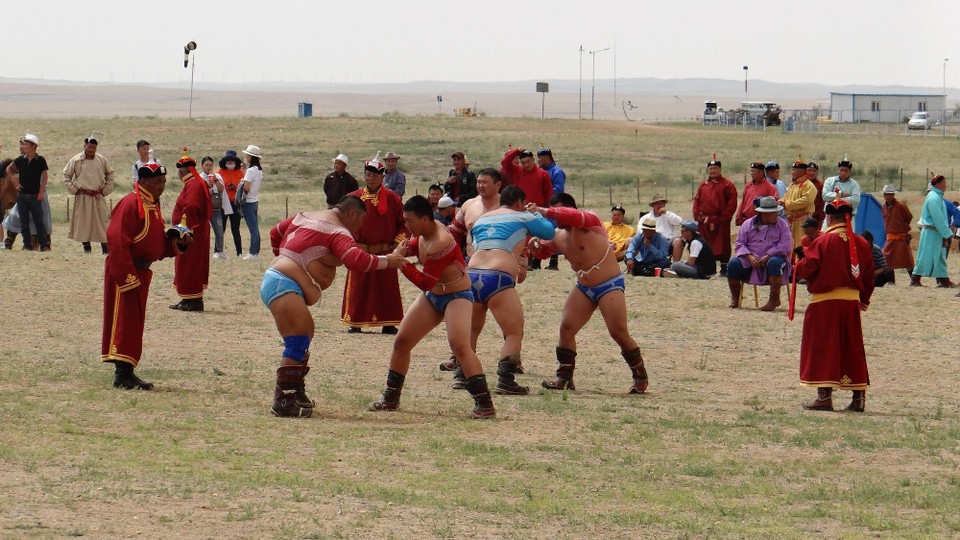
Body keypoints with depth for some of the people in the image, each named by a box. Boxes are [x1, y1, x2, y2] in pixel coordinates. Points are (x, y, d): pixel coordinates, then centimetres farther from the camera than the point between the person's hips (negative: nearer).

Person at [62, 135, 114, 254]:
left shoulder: (101, 160, 3)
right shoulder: (76, 160, -2)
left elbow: (110, 174, 16)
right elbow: (66, 175, 6)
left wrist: (106, 189, 7)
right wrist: (73, 189, -1)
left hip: (98, 197, 1)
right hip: (82, 197, -1)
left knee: (102, 221, -4)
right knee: (83, 222, 0)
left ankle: (105, 247, -2)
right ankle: (86, 247, 9)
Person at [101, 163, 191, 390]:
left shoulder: (153, 206, 16)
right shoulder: (131, 203, -14)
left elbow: (158, 245, 22)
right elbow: (117, 241, -21)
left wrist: (178, 244, 2)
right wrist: (127, 275, -25)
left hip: (140, 273, 10)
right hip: (124, 272, -10)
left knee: (134, 322, 12)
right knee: (123, 321, -10)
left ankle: (125, 373, 17)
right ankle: (123, 373, -12)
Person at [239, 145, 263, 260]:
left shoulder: (251, 170, -17)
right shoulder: (259, 170, 9)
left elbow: (246, 187, -22)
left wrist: (241, 183, -3)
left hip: (248, 202, -9)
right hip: (255, 201, 9)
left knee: (253, 229, -8)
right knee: (255, 228, 12)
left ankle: (253, 253, -6)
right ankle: (256, 251, 15)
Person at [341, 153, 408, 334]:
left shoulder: (392, 199, 2)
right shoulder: (353, 198, 2)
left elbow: (404, 224, 7)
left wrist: (397, 243, -2)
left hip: (385, 253, 0)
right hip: (359, 253, 0)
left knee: (386, 288, 3)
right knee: (357, 288, 0)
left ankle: (388, 324, 9)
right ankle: (354, 323, 7)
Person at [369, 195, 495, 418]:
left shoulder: (440, 243, -28)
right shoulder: (422, 234, -4)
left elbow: (426, 282, -26)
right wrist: (403, 248, -6)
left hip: (457, 296, -9)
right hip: (432, 296, 9)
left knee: (459, 344, -29)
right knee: (401, 341, 8)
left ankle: (484, 403, -29)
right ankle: (390, 398, 22)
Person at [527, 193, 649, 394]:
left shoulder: (589, 221, -15)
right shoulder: (558, 236, 7)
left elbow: (573, 217, -37)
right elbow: (543, 251, 22)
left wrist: (543, 212, -42)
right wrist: (535, 245, -3)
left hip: (610, 285, -8)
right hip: (583, 287, 8)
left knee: (619, 332, -9)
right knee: (566, 328, -1)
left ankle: (640, 377, 6)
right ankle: (564, 378, 8)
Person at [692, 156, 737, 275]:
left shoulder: (727, 185, -1)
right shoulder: (703, 185, 14)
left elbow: (732, 203, -5)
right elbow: (696, 201, 13)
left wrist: (723, 218, -11)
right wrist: (698, 216, 0)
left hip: (721, 222, -4)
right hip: (704, 223, 4)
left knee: (722, 246, -3)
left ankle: (724, 269, 3)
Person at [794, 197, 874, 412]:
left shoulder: (823, 241, -10)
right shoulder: (861, 243, 6)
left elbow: (807, 269, -12)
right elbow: (869, 275, 11)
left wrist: (801, 257, 10)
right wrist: (864, 299, 25)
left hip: (825, 301, -5)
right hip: (852, 301, 5)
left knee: (823, 348, 0)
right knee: (852, 349, 12)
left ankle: (824, 396, -6)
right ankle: (859, 396, 11)